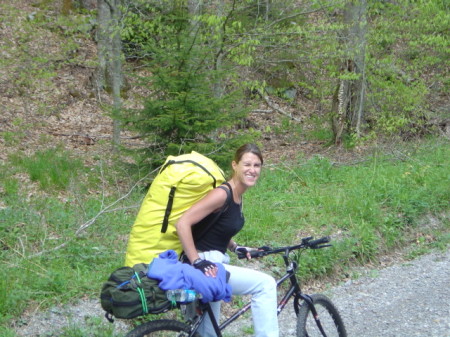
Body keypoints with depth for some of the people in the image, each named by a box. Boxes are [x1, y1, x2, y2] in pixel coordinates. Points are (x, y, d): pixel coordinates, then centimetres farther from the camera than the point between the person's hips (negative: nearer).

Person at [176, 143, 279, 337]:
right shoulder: (222, 194, -19)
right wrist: (197, 262, -26)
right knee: (265, 284, -16)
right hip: (203, 267, -10)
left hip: (212, 265, 10)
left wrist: (235, 248, 7)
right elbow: (183, 224, -25)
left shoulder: (237, 197, 9)